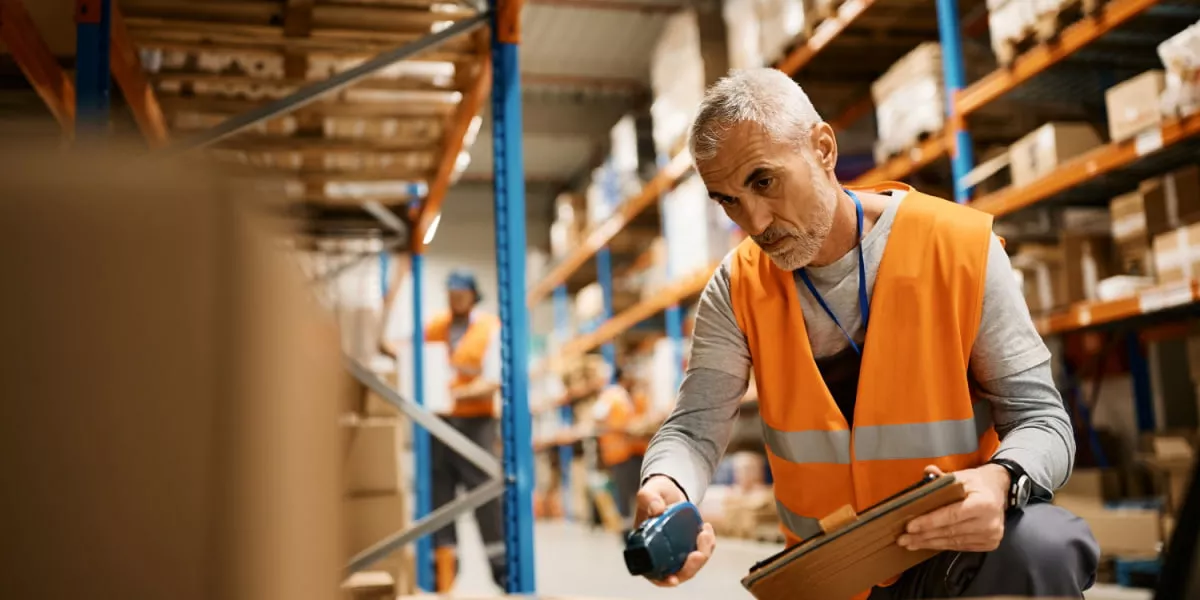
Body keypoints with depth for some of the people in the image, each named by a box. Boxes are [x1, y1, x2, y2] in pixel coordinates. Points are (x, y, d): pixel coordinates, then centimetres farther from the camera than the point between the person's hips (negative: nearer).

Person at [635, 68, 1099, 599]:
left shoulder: (961, 248, -13)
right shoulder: (737, 291, -6)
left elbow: (1041, 419, -10)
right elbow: (695, 429, -11)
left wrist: (1000, 483, -33)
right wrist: (664, 489, -35)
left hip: (961, 548, -3)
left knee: (1043, 545, -33)